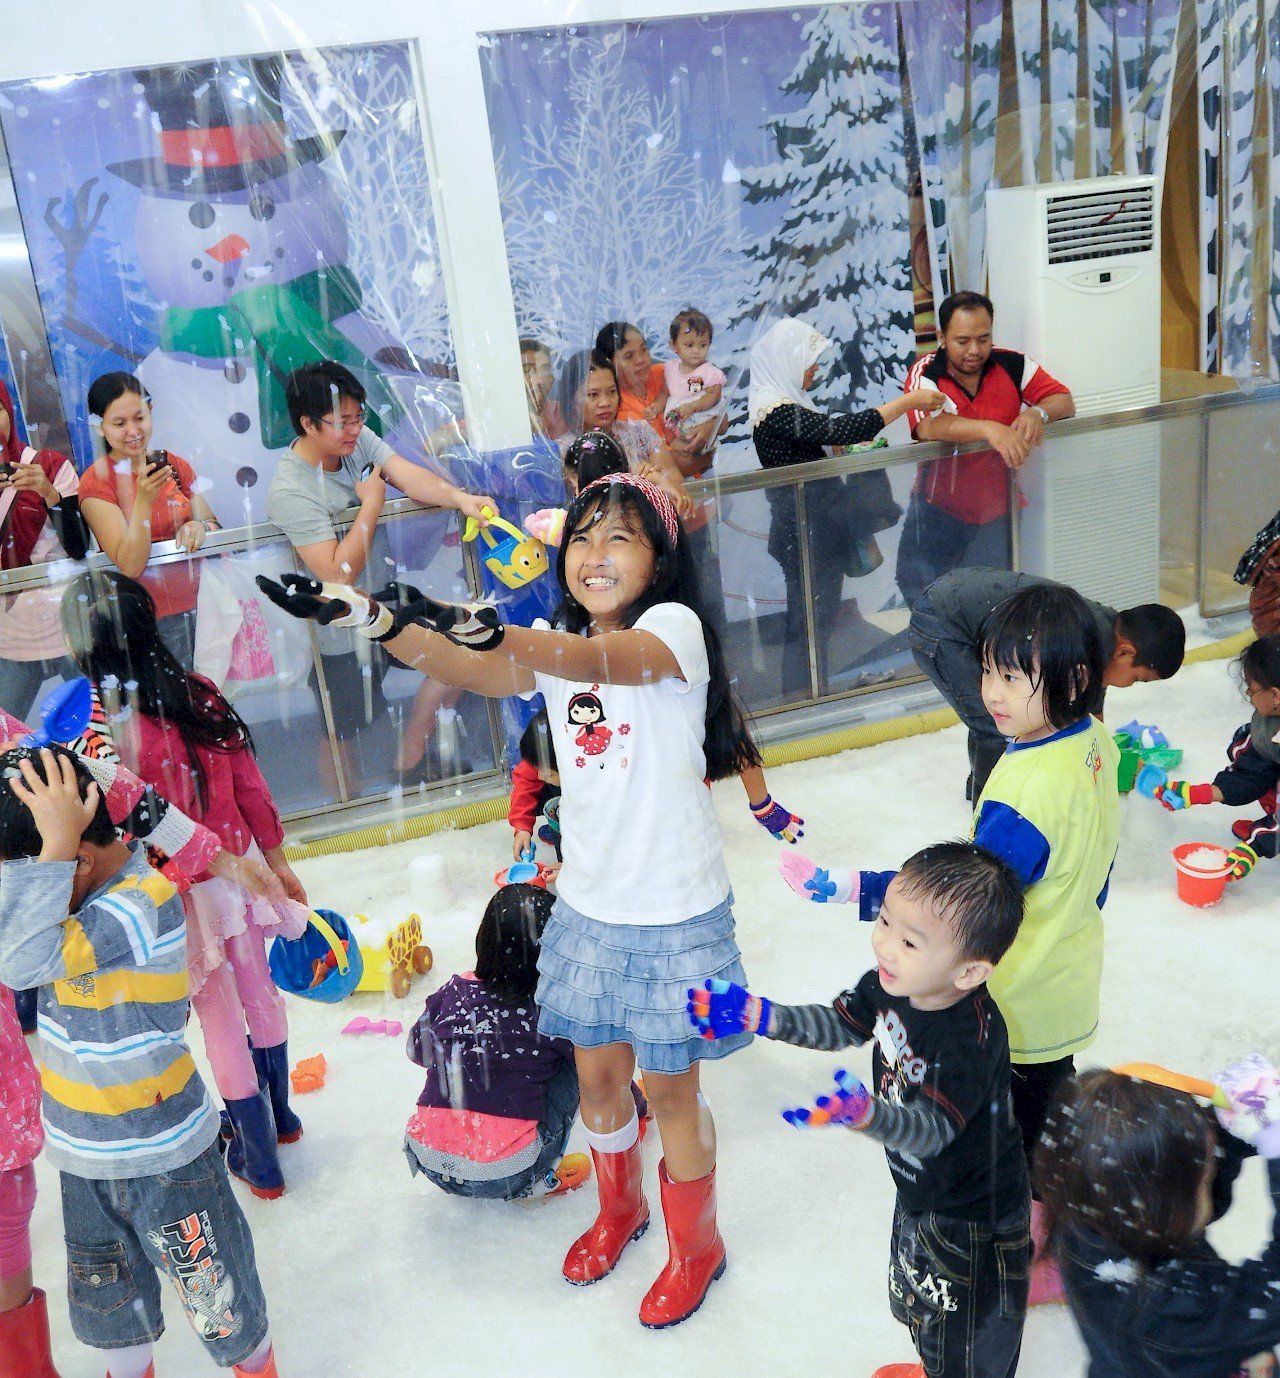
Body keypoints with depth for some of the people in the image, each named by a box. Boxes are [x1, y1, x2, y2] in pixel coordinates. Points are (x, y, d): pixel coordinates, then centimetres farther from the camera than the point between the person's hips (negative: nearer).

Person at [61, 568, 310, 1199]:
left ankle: (259, 1160, 30)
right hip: (240, 870, 5)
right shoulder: (202, 696, -10)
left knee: (221, 1022, 12)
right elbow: (252, 790, -1)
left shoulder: (110, 734, -25)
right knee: (259, 990, 24)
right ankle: (279, 1116, 47)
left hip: (183, 896, -5)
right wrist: (277, 862, 11)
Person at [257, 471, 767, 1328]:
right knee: (597, 1073, 19)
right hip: (590, 904, 5)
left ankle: (696, 1247, 38)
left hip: (677, 911, -5)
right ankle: (619, 1210, 49)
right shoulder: (556, 648, 2)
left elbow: (610, 660, -38)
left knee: (669, 1085, 11)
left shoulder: (674, 625, -15)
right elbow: (469, 671, -16)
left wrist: (501, 633, -56)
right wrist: (366, 616, -31)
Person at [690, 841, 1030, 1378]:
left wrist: (866, 1113, -61)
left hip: (972, 1218, -8)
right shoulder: (892, 984, -17)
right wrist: (760, 1016, -11)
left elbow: (932, 1129, -43)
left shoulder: (973, 1039, -39)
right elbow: (840, 1025, -1)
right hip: (919, 1193, 8)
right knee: (918, 1304, 35)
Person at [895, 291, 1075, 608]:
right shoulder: (924, 374, -11)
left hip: (996, 510, 2)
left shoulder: (1013, 365, -2)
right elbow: (927, 427, -30)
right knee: (918, 590, -4)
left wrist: (1038, 413, -26)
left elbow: (1064, 401, -2)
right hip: (939, 508, -1)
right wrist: (989, 429, -44)